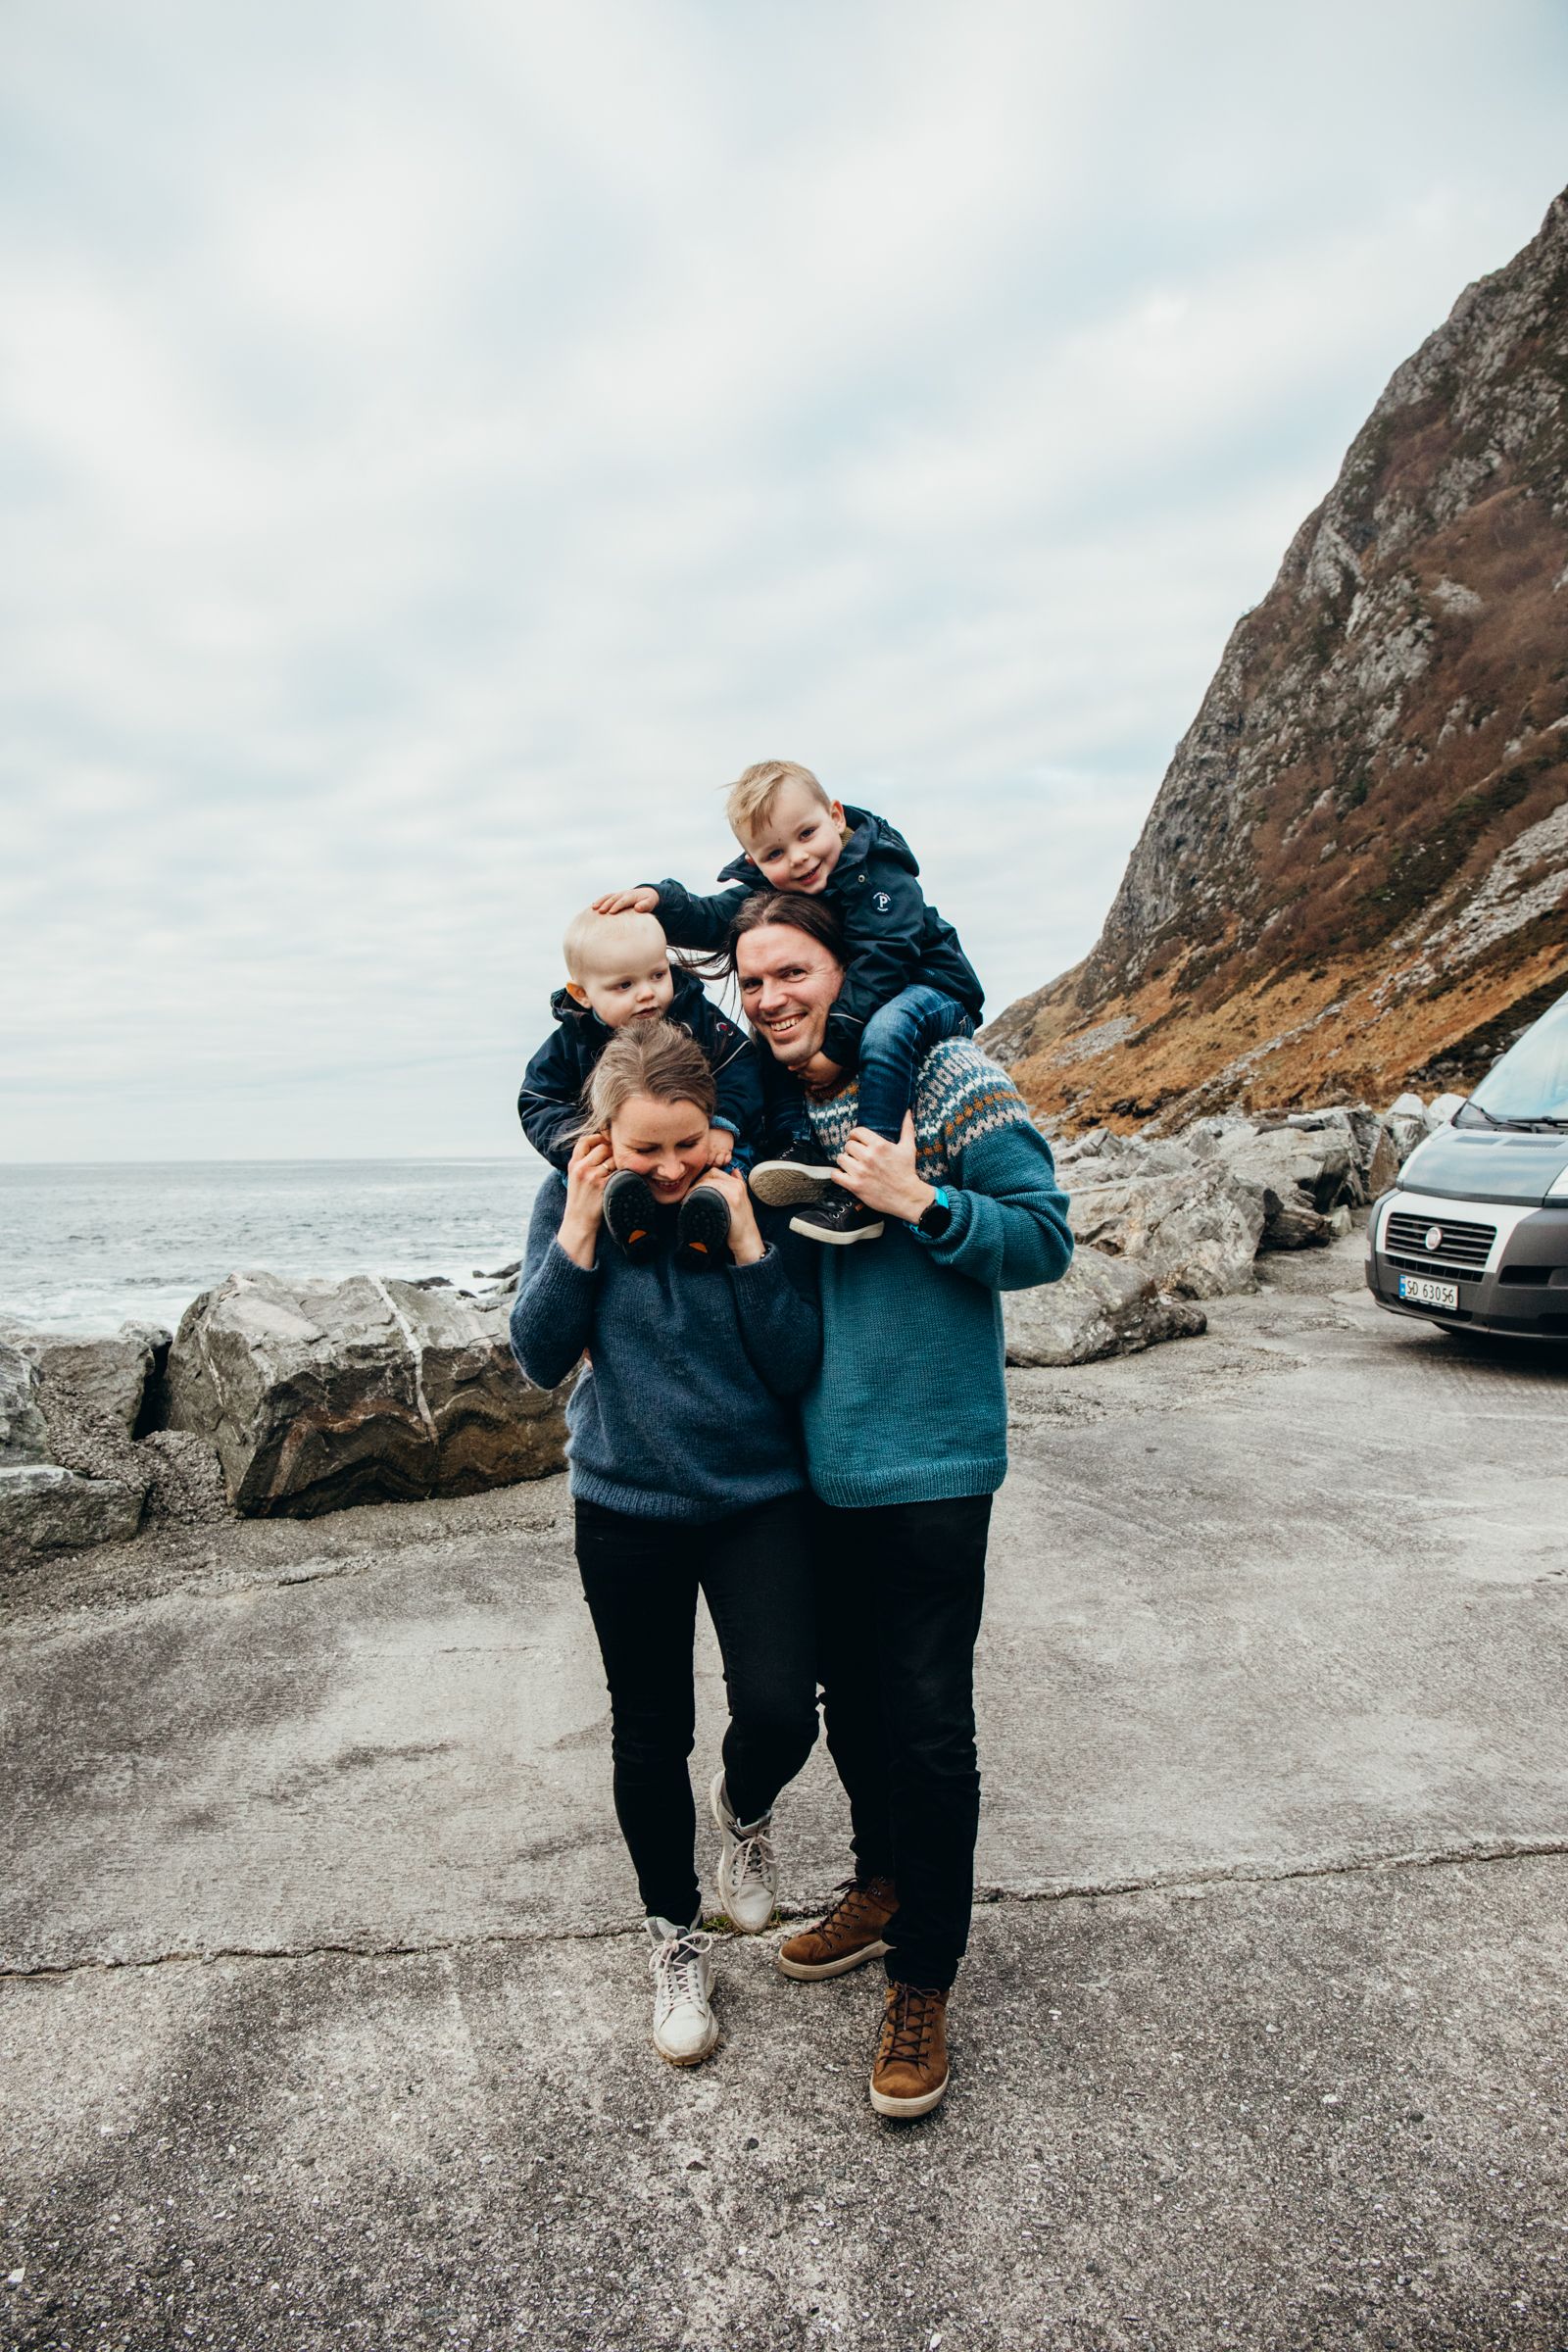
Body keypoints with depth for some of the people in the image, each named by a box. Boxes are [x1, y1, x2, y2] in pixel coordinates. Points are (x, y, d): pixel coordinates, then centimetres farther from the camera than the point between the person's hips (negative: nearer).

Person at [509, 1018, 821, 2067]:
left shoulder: (756, 1193, -10)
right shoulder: (572, 1198, -6)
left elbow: (799, 1367, -12)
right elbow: (540, 1355, -10)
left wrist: (746, 1243, -22)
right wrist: (580, 1229, -19)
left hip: (758, 1498, -1)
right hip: (627, 1507, 1)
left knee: (780, 1714, -13)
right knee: (650, 1733, 12)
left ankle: (745, 1811, 26)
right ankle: (677, 1938, 36)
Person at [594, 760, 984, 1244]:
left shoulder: (879, 875, -21)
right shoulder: (768, 890, -1)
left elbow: (878, 965, -28)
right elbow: (711, 919, -8)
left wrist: (837, 1044, -33)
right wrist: (658, 899, -29)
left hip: (929, 991, -7)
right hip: (848, 1005, 8)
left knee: (885, 1031, -38)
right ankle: (798, 1150, -21)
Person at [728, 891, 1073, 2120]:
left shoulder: (950, 1080, -10)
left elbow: (1046, 1235, -10)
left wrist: (917, 1201, -22)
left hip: (928, 1461, -6)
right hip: (814, 1457, 6)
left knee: (926, 1722, 1)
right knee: (849, 1694, 20)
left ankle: (923, 1981, 20)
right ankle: (883, 1888, 43)